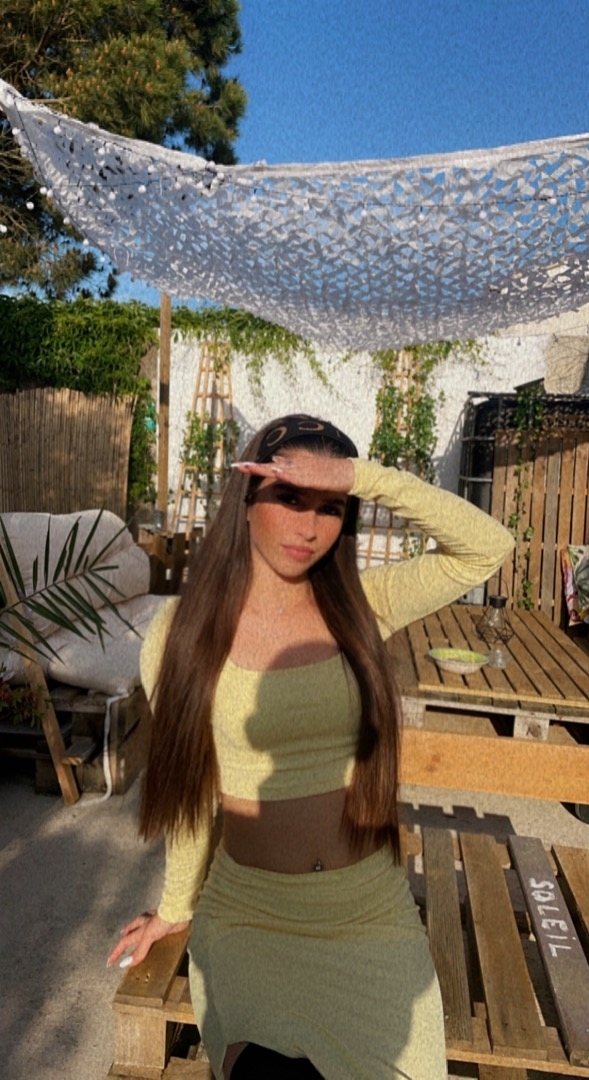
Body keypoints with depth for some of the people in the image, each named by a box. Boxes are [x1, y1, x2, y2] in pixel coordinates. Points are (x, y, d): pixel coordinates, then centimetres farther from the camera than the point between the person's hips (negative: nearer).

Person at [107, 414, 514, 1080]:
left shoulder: (360, 606, -4)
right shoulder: (182, 632, -8)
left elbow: (488, 547, -15)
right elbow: (188, 785, 3)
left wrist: (362, 475, -22)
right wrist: (176, 907, 14)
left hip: (374, 917, 2)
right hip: (248, 919, -1)